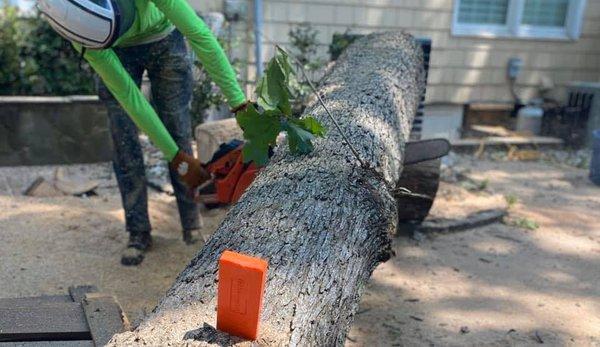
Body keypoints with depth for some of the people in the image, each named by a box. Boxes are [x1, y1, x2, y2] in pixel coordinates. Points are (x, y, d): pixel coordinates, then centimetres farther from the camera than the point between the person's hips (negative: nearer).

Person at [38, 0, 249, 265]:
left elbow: (200, 35, -42)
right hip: (118, 54, 0)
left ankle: (193, 227, 6)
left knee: (178, 132, -3)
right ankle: (138, 233, 4)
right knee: (125, 142, -8)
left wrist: (239, 103, -46)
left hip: (164, 41, 0)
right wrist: (176, 158, -33)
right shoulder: (83, 33, -35)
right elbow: (128, 95, -33)